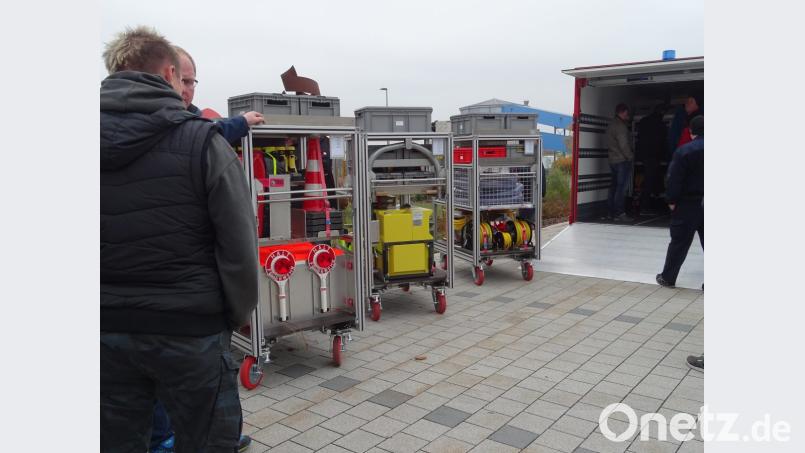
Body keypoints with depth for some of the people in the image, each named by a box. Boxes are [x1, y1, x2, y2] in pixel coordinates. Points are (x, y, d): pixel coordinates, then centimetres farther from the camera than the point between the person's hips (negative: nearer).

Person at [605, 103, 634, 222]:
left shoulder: (611, 125, 16)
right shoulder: (620, 126, -13)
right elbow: (623, 144, -17)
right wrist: (630, 156, -6)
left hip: (613, 160, 9)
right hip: (622, 160, -9)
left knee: (614, 186, 11)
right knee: (621, 187, -9)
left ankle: (612, 213, 14)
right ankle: (619, 213, -10)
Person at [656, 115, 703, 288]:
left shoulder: (684, 151, -11)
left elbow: (675, 179, -12)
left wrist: (672, 200, -4)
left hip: (689, 204, -3)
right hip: (701, 203, 3)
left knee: (679, 242, 5)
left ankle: (668, 277, 14)